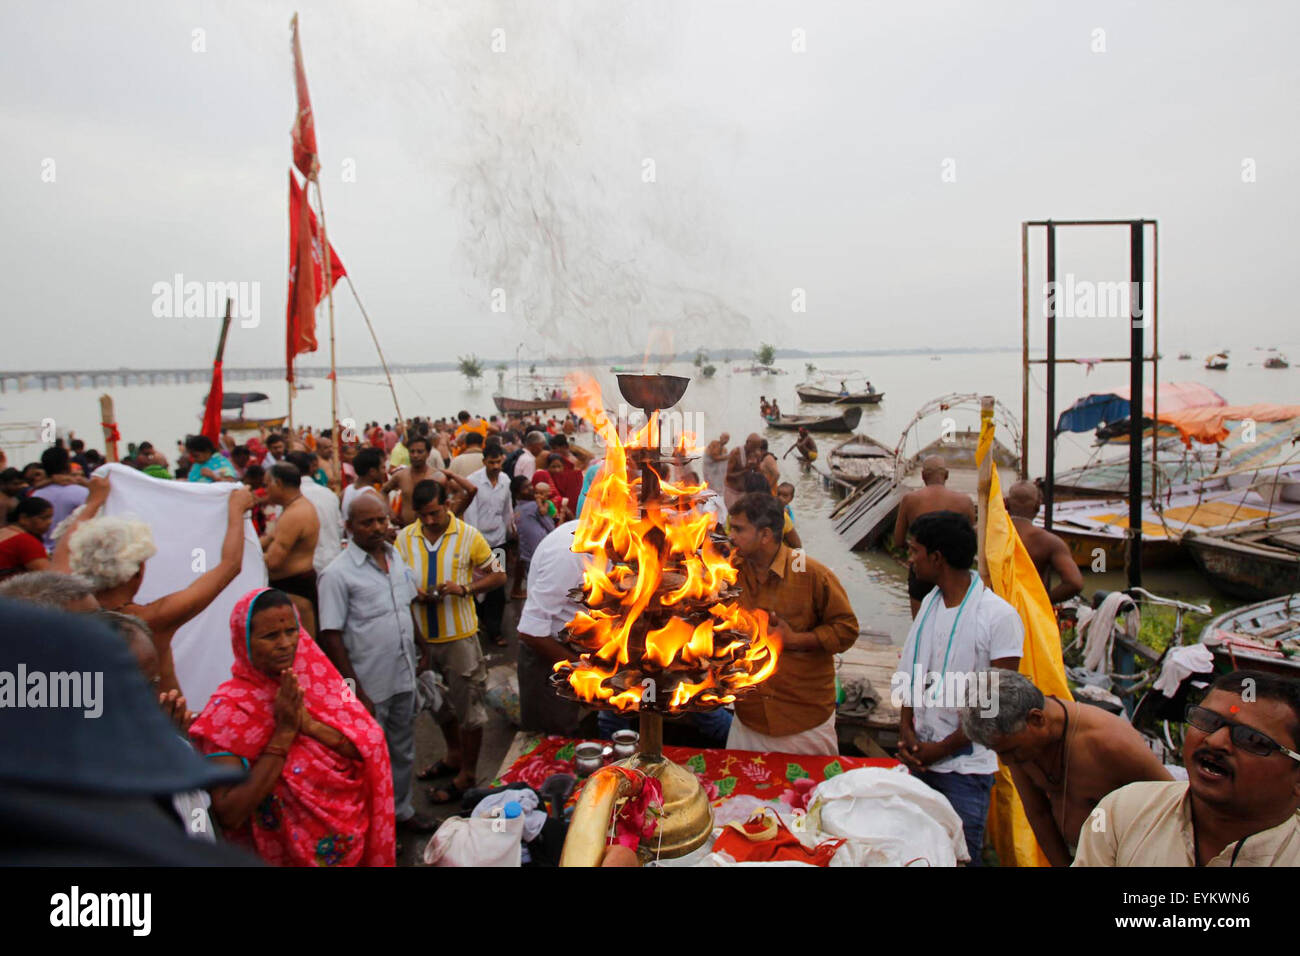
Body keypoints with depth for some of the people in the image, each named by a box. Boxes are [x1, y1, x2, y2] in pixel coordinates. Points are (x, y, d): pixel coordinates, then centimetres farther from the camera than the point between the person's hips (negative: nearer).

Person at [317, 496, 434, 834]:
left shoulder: (397, 558, 3)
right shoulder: (338, 573, -17)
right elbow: (331, 637, -17)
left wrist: (419, 659, 13)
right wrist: (355, 690, -18)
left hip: (404, 677, 6)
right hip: (370, 685, -6)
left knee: (403, 750, 22)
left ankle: (402, 809, 42)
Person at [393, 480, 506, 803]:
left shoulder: (469, 536, -10)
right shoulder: (404, 539, -2)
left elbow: (498, 575, -4)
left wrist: (464, 588, -20)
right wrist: (415, 595, -16)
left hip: (460, 634, -4)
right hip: (422, 635, 4)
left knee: (467, 704, 5)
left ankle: (467, 774, 21)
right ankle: (454, 754, 43)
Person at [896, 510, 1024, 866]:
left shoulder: (999, 617, -15)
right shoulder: (931, 602, 5)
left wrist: (941, 749, -12)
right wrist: (906, 730, -4)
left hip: (966, 767, -6)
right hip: (920, 759, 6)